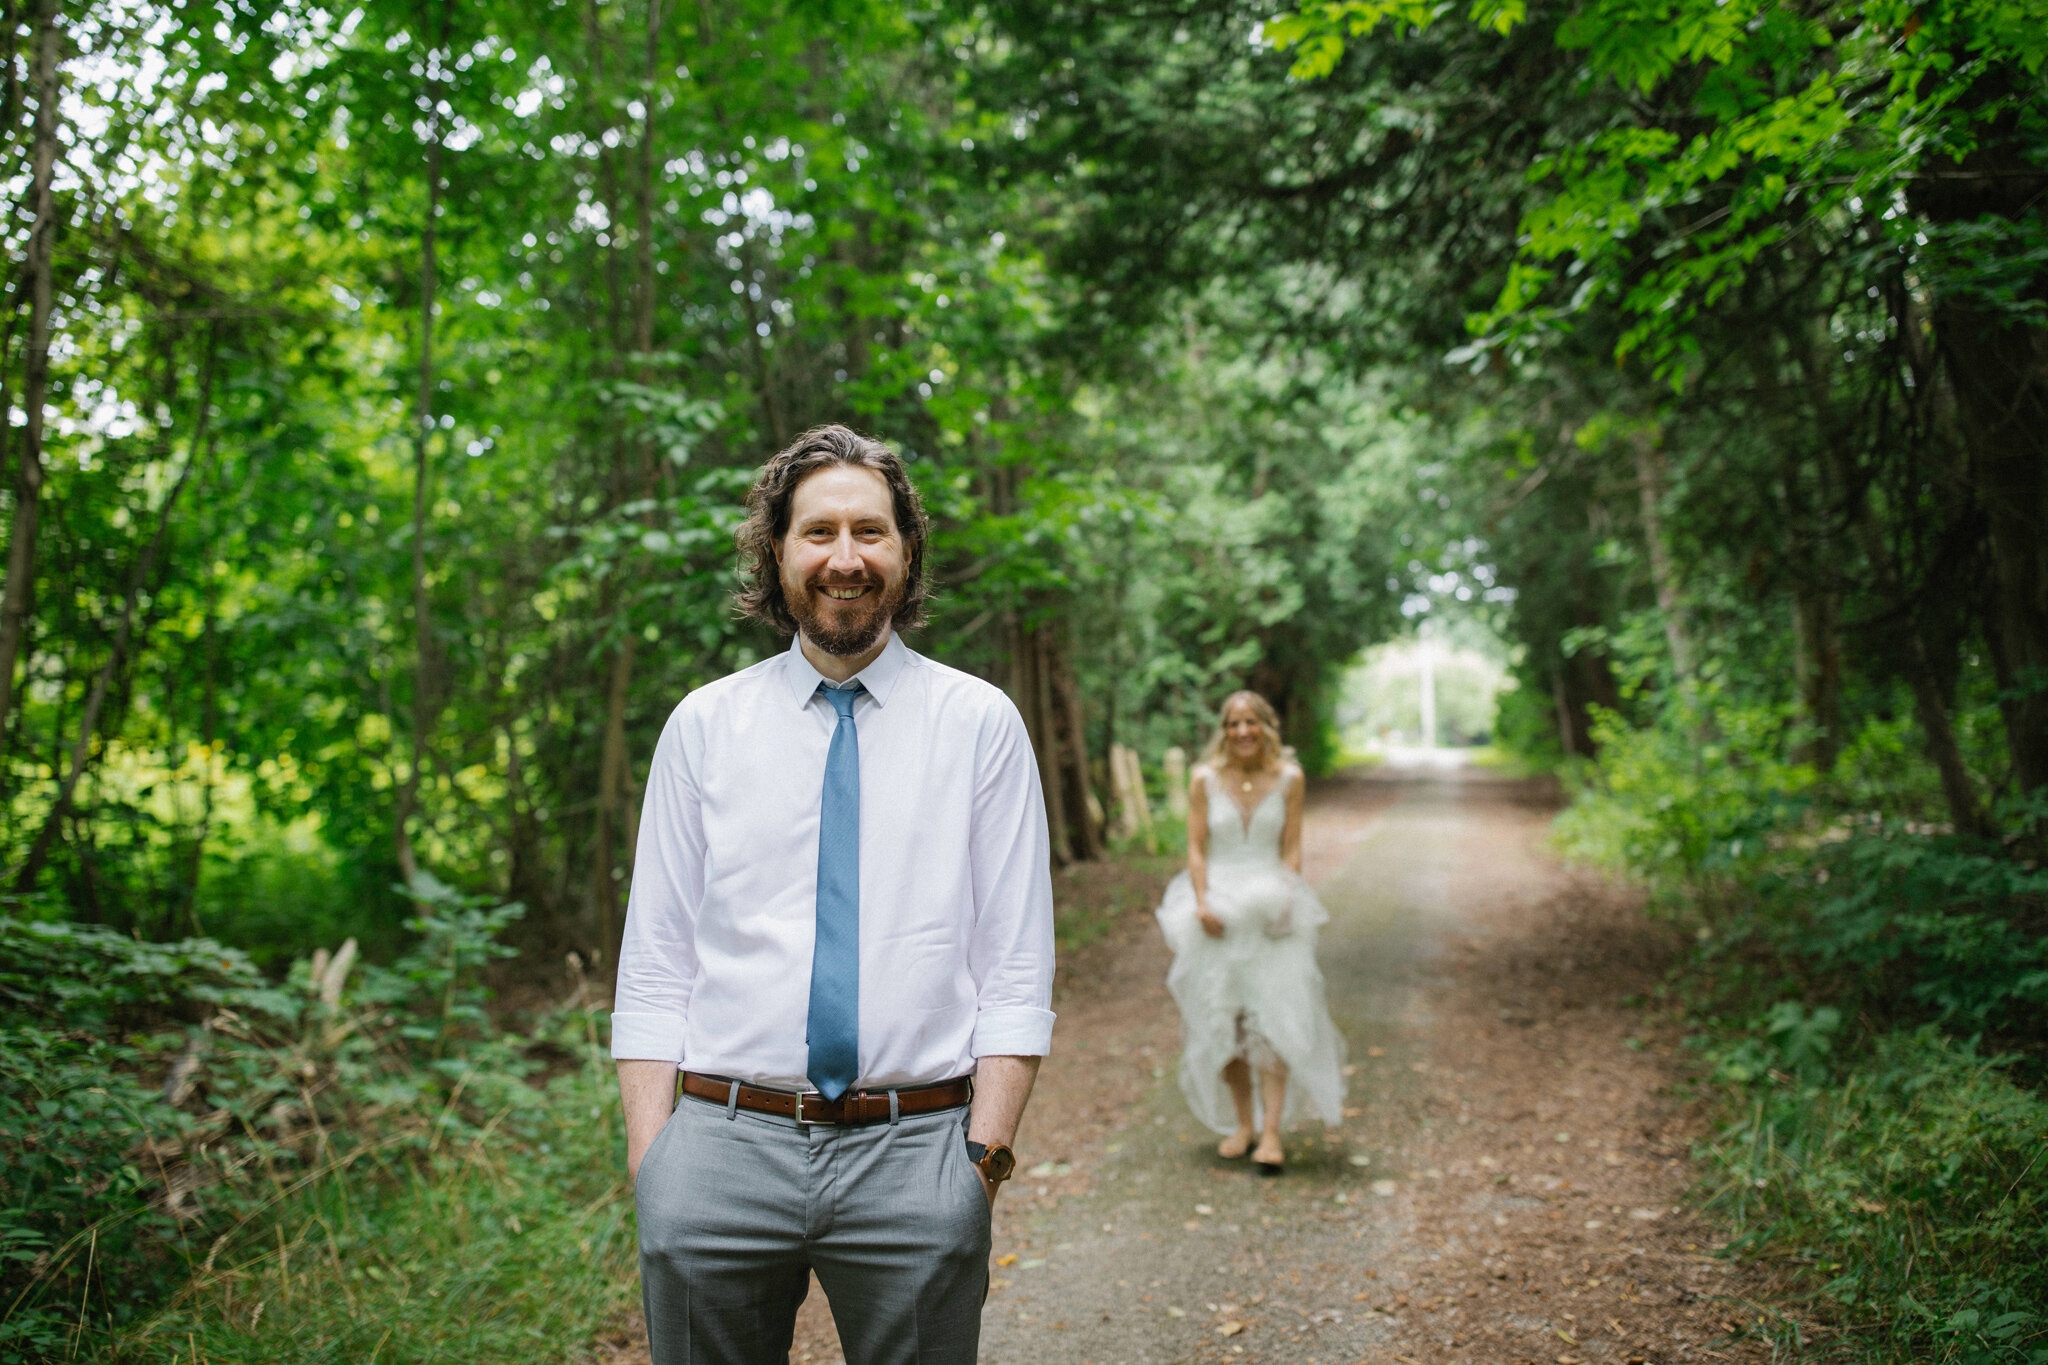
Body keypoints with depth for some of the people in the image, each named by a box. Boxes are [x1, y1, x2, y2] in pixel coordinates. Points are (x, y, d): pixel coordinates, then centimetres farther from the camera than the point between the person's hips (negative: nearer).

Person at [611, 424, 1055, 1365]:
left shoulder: (981, 723, 2)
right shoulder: (703, 725, 5)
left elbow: (1016, 969, 0)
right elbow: (654, 962, 4)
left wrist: (984, 1157, -8)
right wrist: (650, 1163, -3)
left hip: (916, 1151, -1)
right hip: (724, 1144, 1)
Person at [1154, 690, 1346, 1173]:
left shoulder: (1288, 778, 1)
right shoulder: (1204, 779, 0)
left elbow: (1292, 849, 3)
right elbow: (1196, 848, 0)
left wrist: (1285, 897, -12)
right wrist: (1202, 904, -12)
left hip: (1271, 908, -1)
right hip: (1217, 908, 1)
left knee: (1273, 1014, -9)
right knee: (1220, 1019, 4)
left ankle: (1272, 1131, -8)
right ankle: (1242, 1123, 17)